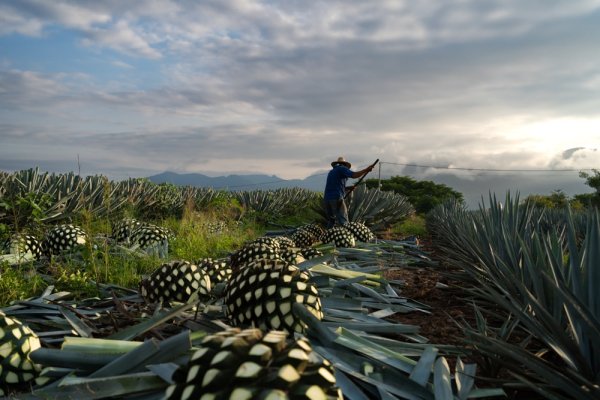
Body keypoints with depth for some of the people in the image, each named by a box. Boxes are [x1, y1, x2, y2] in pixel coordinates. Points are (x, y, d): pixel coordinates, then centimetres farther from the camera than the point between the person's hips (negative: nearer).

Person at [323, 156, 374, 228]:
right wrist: (366, 170, -4)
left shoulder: (331, 172, 26)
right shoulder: (342, 169, 3)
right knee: (343, 222, -6)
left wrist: (348, 188, 19)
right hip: (336, 198, -7)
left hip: (326, 198, 7)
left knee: (331, 221, 17)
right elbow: (354, 175, -13)